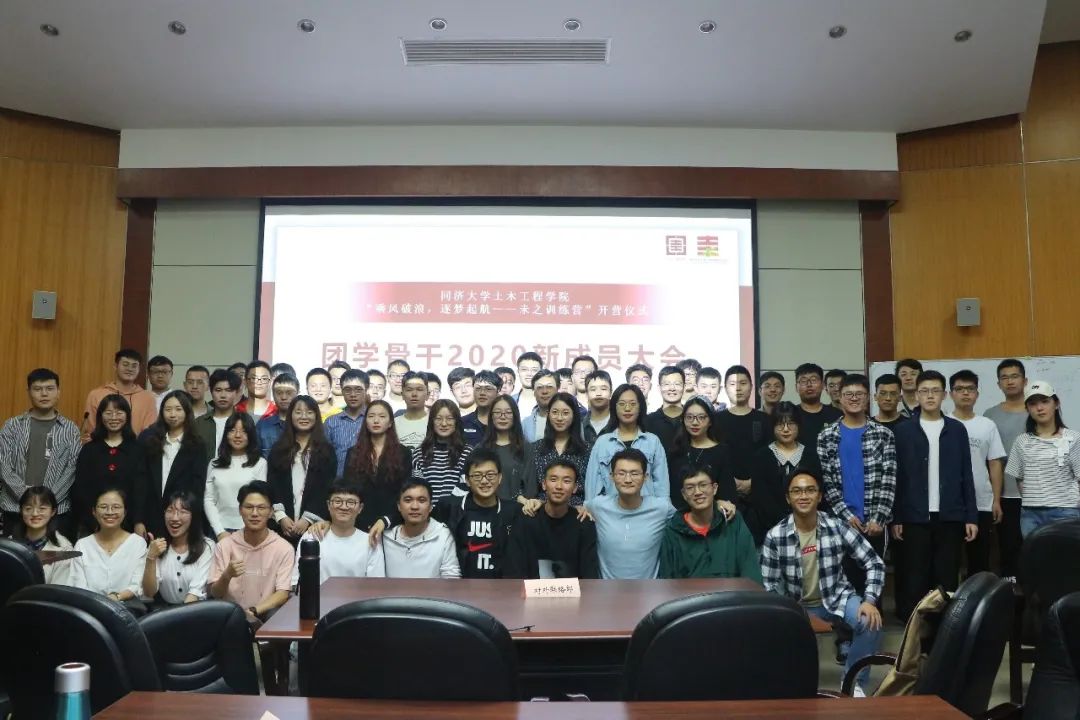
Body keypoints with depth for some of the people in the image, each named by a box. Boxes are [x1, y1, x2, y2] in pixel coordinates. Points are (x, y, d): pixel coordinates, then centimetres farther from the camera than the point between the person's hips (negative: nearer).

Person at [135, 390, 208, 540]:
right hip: (151, 517, 2)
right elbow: (140, 483, 4)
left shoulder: (196, 446, 2)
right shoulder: (149, 439, 7)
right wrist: (138, 520, -2)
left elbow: (198, 486, -3)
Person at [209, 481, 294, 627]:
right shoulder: (225, 545, 3)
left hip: (265, 613, 0)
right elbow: (215, 594, 2)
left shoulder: (283, 548, -2)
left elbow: (282, 593, -6)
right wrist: (227, 576, -20)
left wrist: (254, 611, -22)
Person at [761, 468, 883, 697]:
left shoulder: (837, 527, -12)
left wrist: (869, 600, -20)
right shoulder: (775, 537, -15)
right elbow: (770, 586, -9)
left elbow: (874, 563, -7)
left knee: (871, 622, -25)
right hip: (798, 606, 0)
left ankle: (854, 681, 1)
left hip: (836, 598, 1)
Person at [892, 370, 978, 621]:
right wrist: (895, 518, -2)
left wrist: (971, 516, 2)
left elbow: (966, 476, 6)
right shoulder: (903, 430, 1)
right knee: (914, 578, 2)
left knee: (947, 577, 6)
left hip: (950, 516, 1)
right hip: (915, 517, -1)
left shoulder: (957, 429, 6)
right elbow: (896, 477, 1)